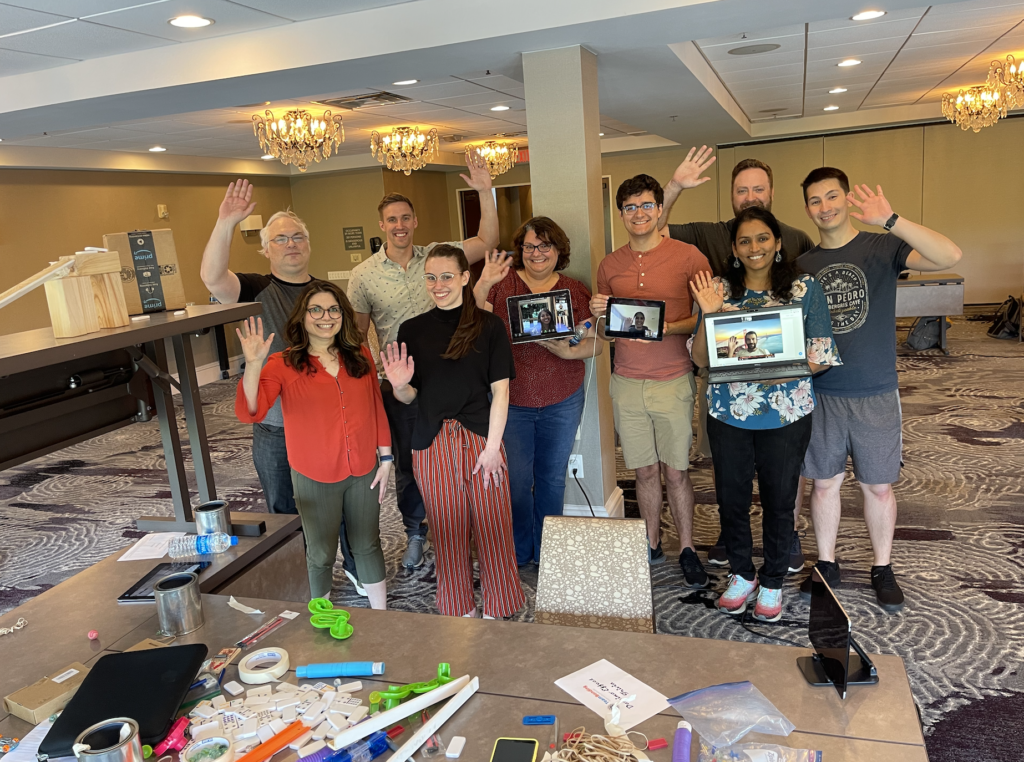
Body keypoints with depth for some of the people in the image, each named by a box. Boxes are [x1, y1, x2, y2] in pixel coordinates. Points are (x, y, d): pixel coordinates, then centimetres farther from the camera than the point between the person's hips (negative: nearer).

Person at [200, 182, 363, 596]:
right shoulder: (257, 290, -4)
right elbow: (212, 278, -25)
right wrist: (225, 224, -38)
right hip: (277, 431, -2)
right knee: (286, 513, 13)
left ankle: (358, 568, 36)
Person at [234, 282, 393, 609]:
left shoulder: (360, 356, -2)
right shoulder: (284, 365, -12)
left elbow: (376, 408, 6)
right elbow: (249, 413, -25)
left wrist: (385, 457, 6)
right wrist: (253, 364, -38)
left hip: (363, 471, 3)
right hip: (315, 478, -2)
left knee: (367, 546, 18)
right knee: (322, 554, 14)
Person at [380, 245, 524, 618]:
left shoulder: (489, 325, -1)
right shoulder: (412, 330, 5)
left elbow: (500, 389, -3)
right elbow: (409, 395, 8)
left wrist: (493, 446, -8)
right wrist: (398, 385, -16)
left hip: (481, 439, -1)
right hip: (433, 443, 2)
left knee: (492, 527, 5)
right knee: (447, 531, 11)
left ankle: (496, 612, 24)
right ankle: (459, 611, 29)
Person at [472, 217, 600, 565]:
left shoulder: (575, 290, 4)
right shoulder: (503, 284, -2)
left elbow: (595, 343, 1)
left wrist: (568, 351, -18)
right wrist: (483, 283, -24)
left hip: (562, 403, 2)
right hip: (510, 401, -2)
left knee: (552, 477, 14)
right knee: (515, 479, 6)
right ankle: (518, 552, 28)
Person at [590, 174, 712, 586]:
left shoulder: (688, 256, -3)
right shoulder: (610, 265, 8)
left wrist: (669, 328, -19)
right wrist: (599, 314, -7)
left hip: (673, 380, -3)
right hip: (627, 382, 3)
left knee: (676, 471, 4)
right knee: (645, 470, 10)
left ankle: (687, 549, 21)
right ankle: (652, 545, 25)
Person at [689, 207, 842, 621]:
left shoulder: (805, 288, -3)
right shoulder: (718, 290, 1)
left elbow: (823, 355, -4)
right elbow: (700, 358, -1)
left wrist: (781, 374, -21)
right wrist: (708, 314, -17)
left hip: (786, 414, -1)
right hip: (728, 414, 2)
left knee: (779, 500, 11)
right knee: (731, 497, 12)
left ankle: (772, 582, 32)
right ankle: (742, 574, 35)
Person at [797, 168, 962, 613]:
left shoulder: (882, 248, -5)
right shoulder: (802, 265, 5)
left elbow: (950, 257, -23)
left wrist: (890, 220, -34)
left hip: (875, 393, -2)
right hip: (820, 393, 2)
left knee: (878, 486, 9)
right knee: (824, 482, 11)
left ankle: (882, 570, 28)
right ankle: (826, 565, 28)